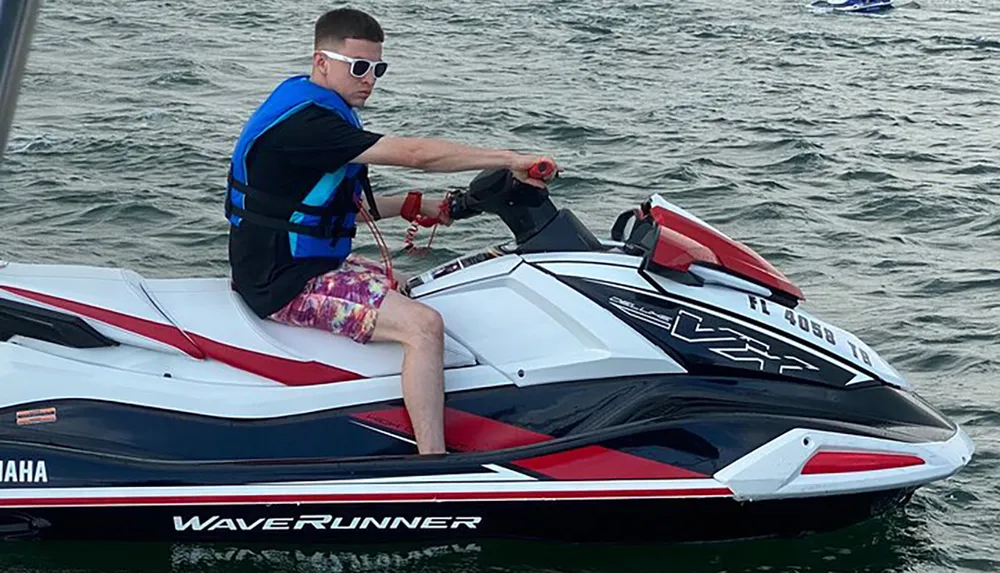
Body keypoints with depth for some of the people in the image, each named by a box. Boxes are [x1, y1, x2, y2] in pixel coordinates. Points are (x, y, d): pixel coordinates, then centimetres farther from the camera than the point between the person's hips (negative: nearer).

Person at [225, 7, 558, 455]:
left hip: (302, 263, 11)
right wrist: (510, 159, -21)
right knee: (424, 325, -23)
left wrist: (415, 207, 7)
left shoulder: (318, 111, 12)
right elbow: (414, 154, -26)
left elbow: (346, 205, 20)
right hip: (287, 283, -11)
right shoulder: (304, 120, -22)